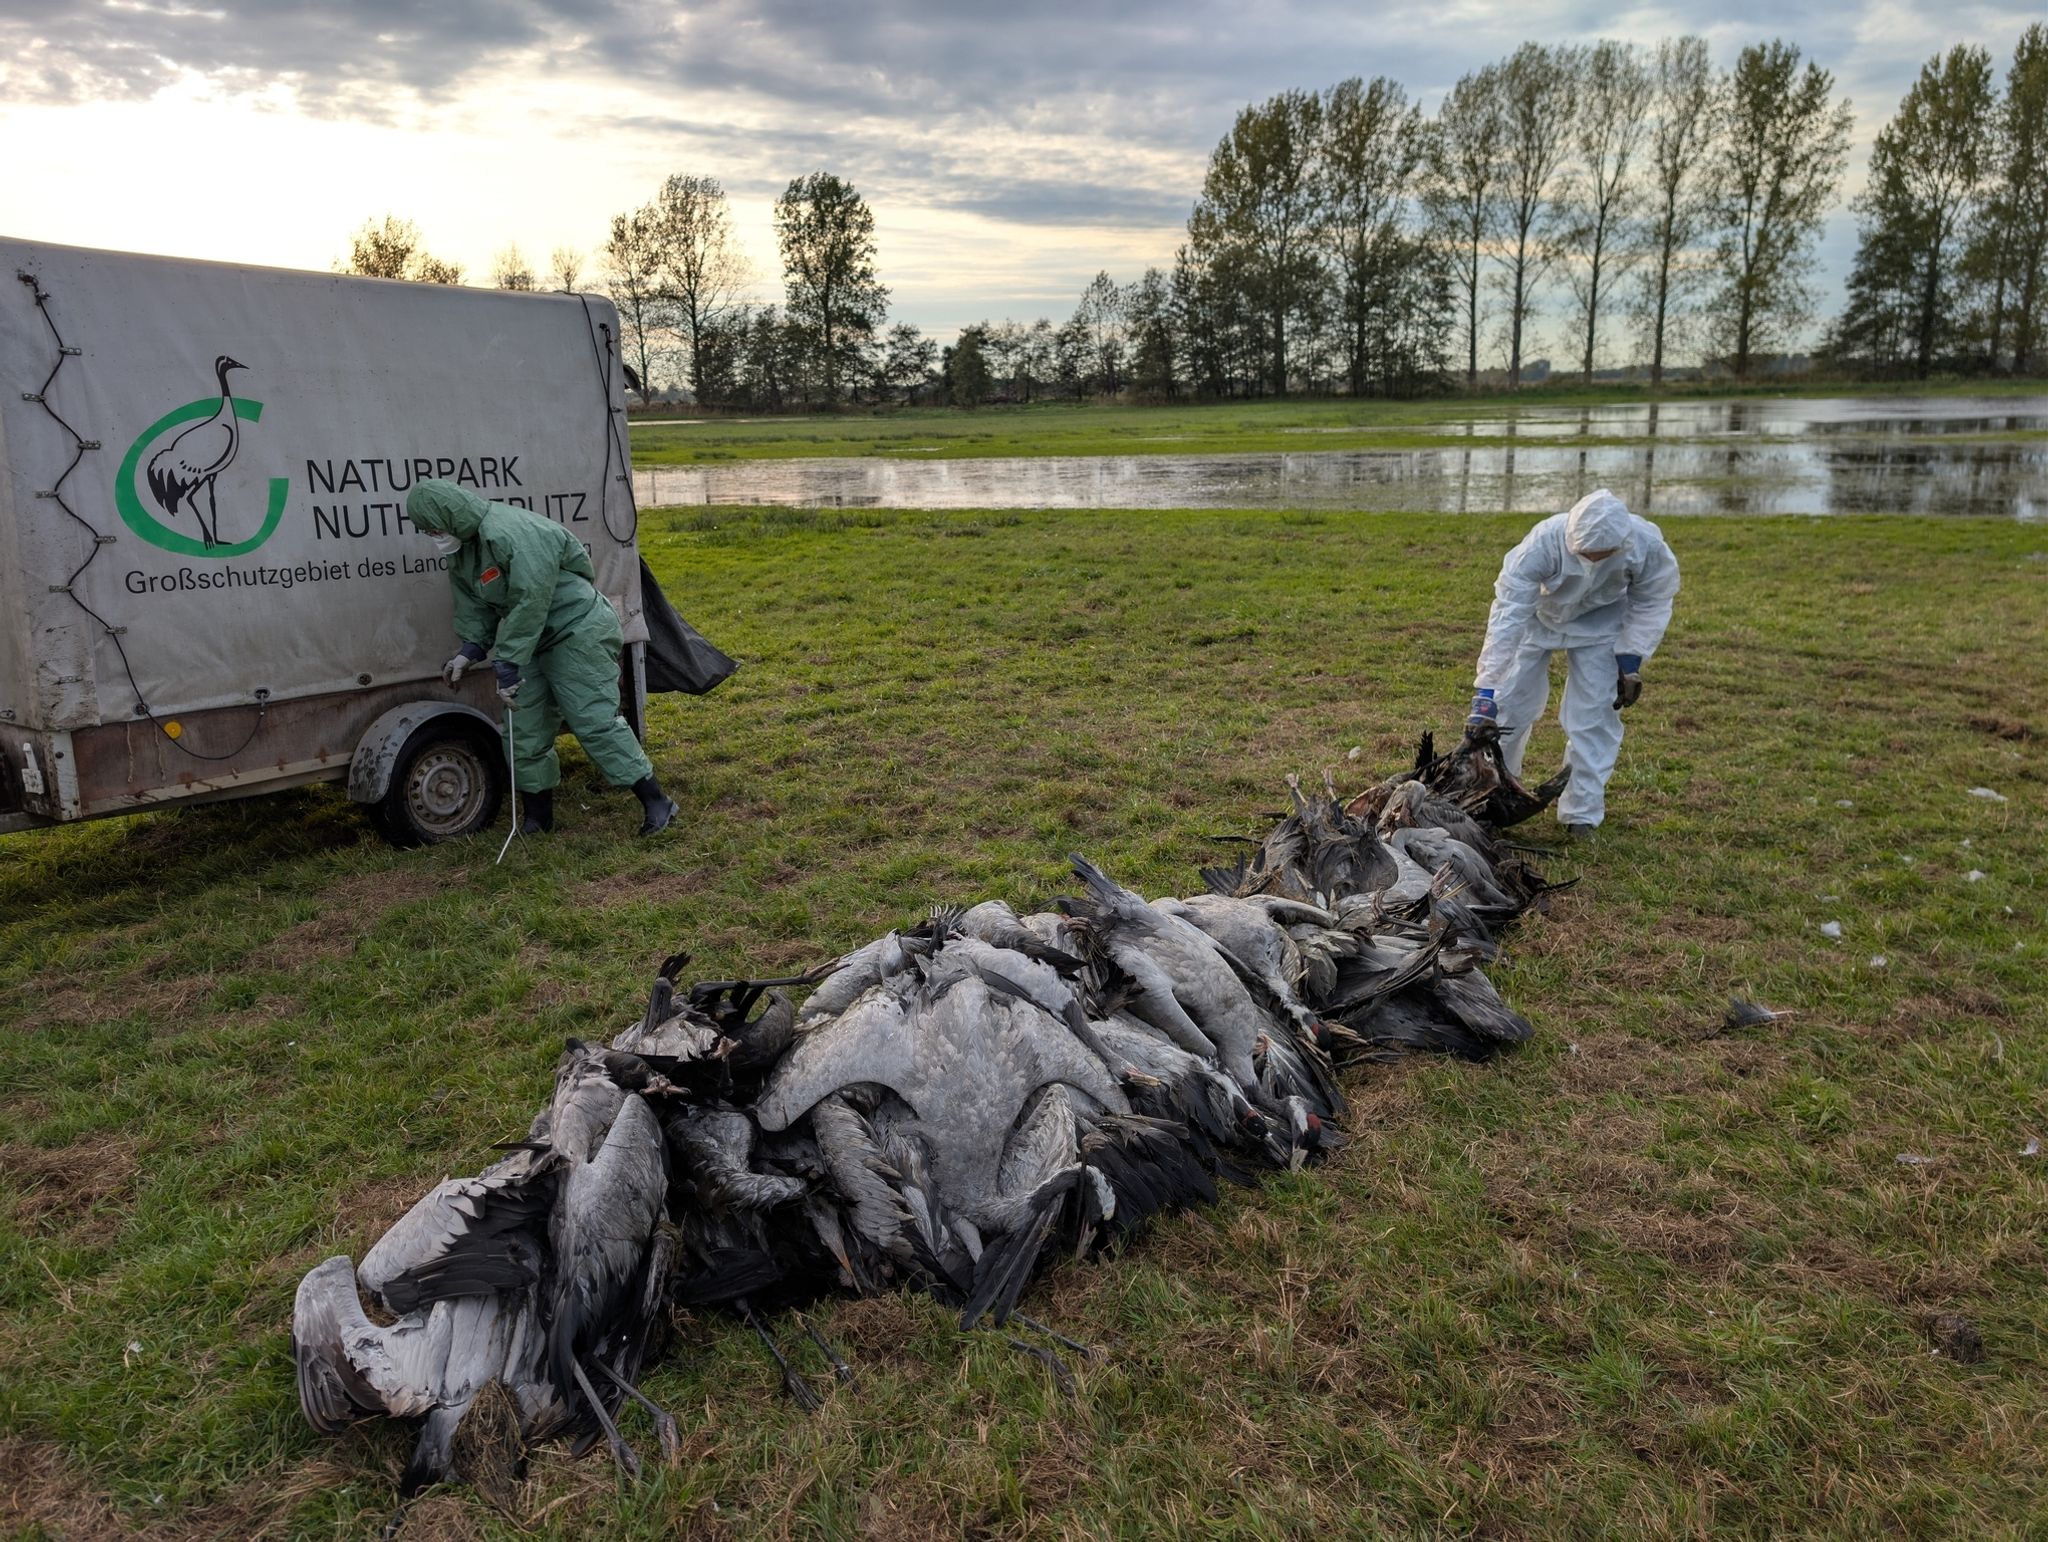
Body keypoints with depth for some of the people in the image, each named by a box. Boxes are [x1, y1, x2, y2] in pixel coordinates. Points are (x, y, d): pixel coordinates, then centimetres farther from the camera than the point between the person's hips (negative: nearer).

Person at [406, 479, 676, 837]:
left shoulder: (512, 534, -26)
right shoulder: (461, 552, 7)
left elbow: (529, 605, -29)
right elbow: (475, 607, 13)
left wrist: (507, 665, -27)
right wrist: (469, 651, -4)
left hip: (579, 633, -10)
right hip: (532, 640, 10)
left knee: (595, 721, -15)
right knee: (525, 730, 9)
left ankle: (655, 803, -8)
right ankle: (537, 815, 22)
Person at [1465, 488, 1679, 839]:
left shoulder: (1647, 545, -33)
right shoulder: (1542, 543, -41)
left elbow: (1652, 603, -12)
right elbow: (1507, 616, -40)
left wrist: (1631, 660, -16)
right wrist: (1485, 691, -42)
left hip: (1600, 623, 1)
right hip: (1537, 613, -1)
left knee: (1593, 715, -4)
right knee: (1511, 702, 4)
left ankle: (1583, 813, 9)